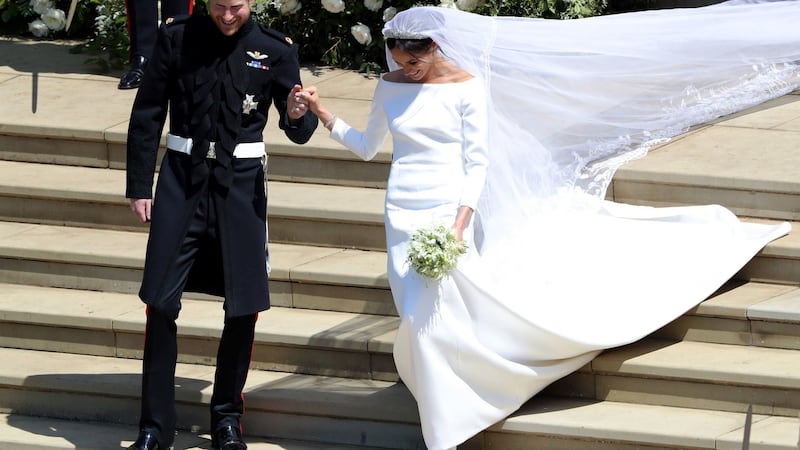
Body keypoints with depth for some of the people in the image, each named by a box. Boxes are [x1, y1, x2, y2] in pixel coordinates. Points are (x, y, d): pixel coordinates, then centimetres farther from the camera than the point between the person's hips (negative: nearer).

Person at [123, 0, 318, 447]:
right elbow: (147, 114, 4)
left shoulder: (274, 50, -2)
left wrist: (298, 116, -24)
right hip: (182, 179, 0)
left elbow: (299, 132, 0)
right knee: (161, 304, -3)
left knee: (243, 307, 3)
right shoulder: (177, 38, -2)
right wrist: (139, 186, 2)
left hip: (240, 186, 0)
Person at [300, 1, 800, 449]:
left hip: (448, 214, -4)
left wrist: (458, 227, -18)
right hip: (404, 220, 4)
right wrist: (322, 112, 3)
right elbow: (366, 146, 17)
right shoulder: (390, 86, 5)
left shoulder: (465, 86, -8)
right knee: (425, 320, 2)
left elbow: (477, 164, -9)